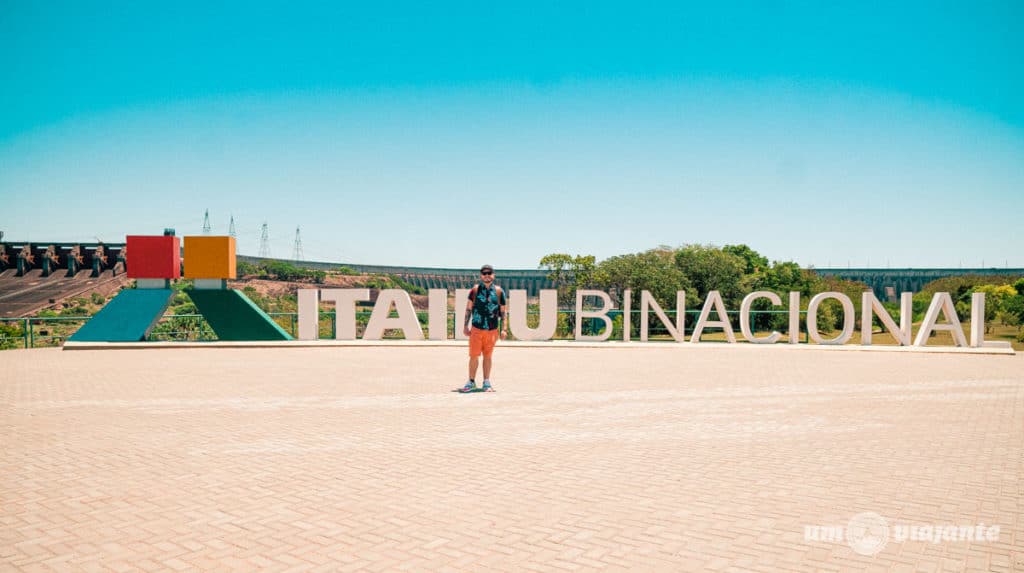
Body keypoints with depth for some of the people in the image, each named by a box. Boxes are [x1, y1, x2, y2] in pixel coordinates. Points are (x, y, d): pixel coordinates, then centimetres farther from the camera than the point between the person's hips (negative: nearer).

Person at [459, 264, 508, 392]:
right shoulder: (475, 290, 3)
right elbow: (468, 309, 7)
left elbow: (502, 312, 6)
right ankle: (471, 382, 9)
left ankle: (486, 382, 16)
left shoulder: (499, 291, 4)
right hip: (476, 328, -1)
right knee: (474, 356, -2)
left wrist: (504, 329, 0)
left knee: (487, 356, 7)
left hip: (492, 329, 1)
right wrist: (465, 326, 2)